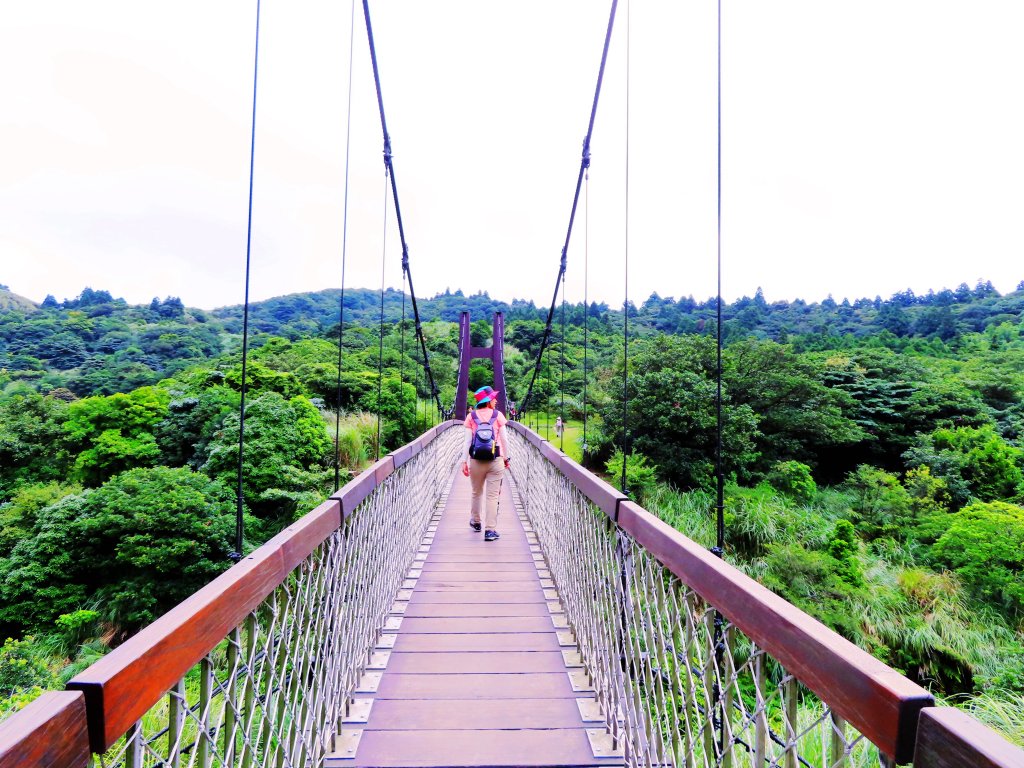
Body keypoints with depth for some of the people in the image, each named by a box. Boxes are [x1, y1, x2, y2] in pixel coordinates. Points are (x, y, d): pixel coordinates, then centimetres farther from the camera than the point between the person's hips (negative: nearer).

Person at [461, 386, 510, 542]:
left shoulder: (471, 417, 1)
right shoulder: (498, 415, -1)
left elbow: (467, 441, -3)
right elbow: (503, 439, -1)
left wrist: (464, 461, -1)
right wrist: (506, 458, 9)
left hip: (476, 460, 2)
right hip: (496, 460, -2)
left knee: (476, 493, 20)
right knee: (493, 495, 1)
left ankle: (475, 522, 39)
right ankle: (490, 530, 0)